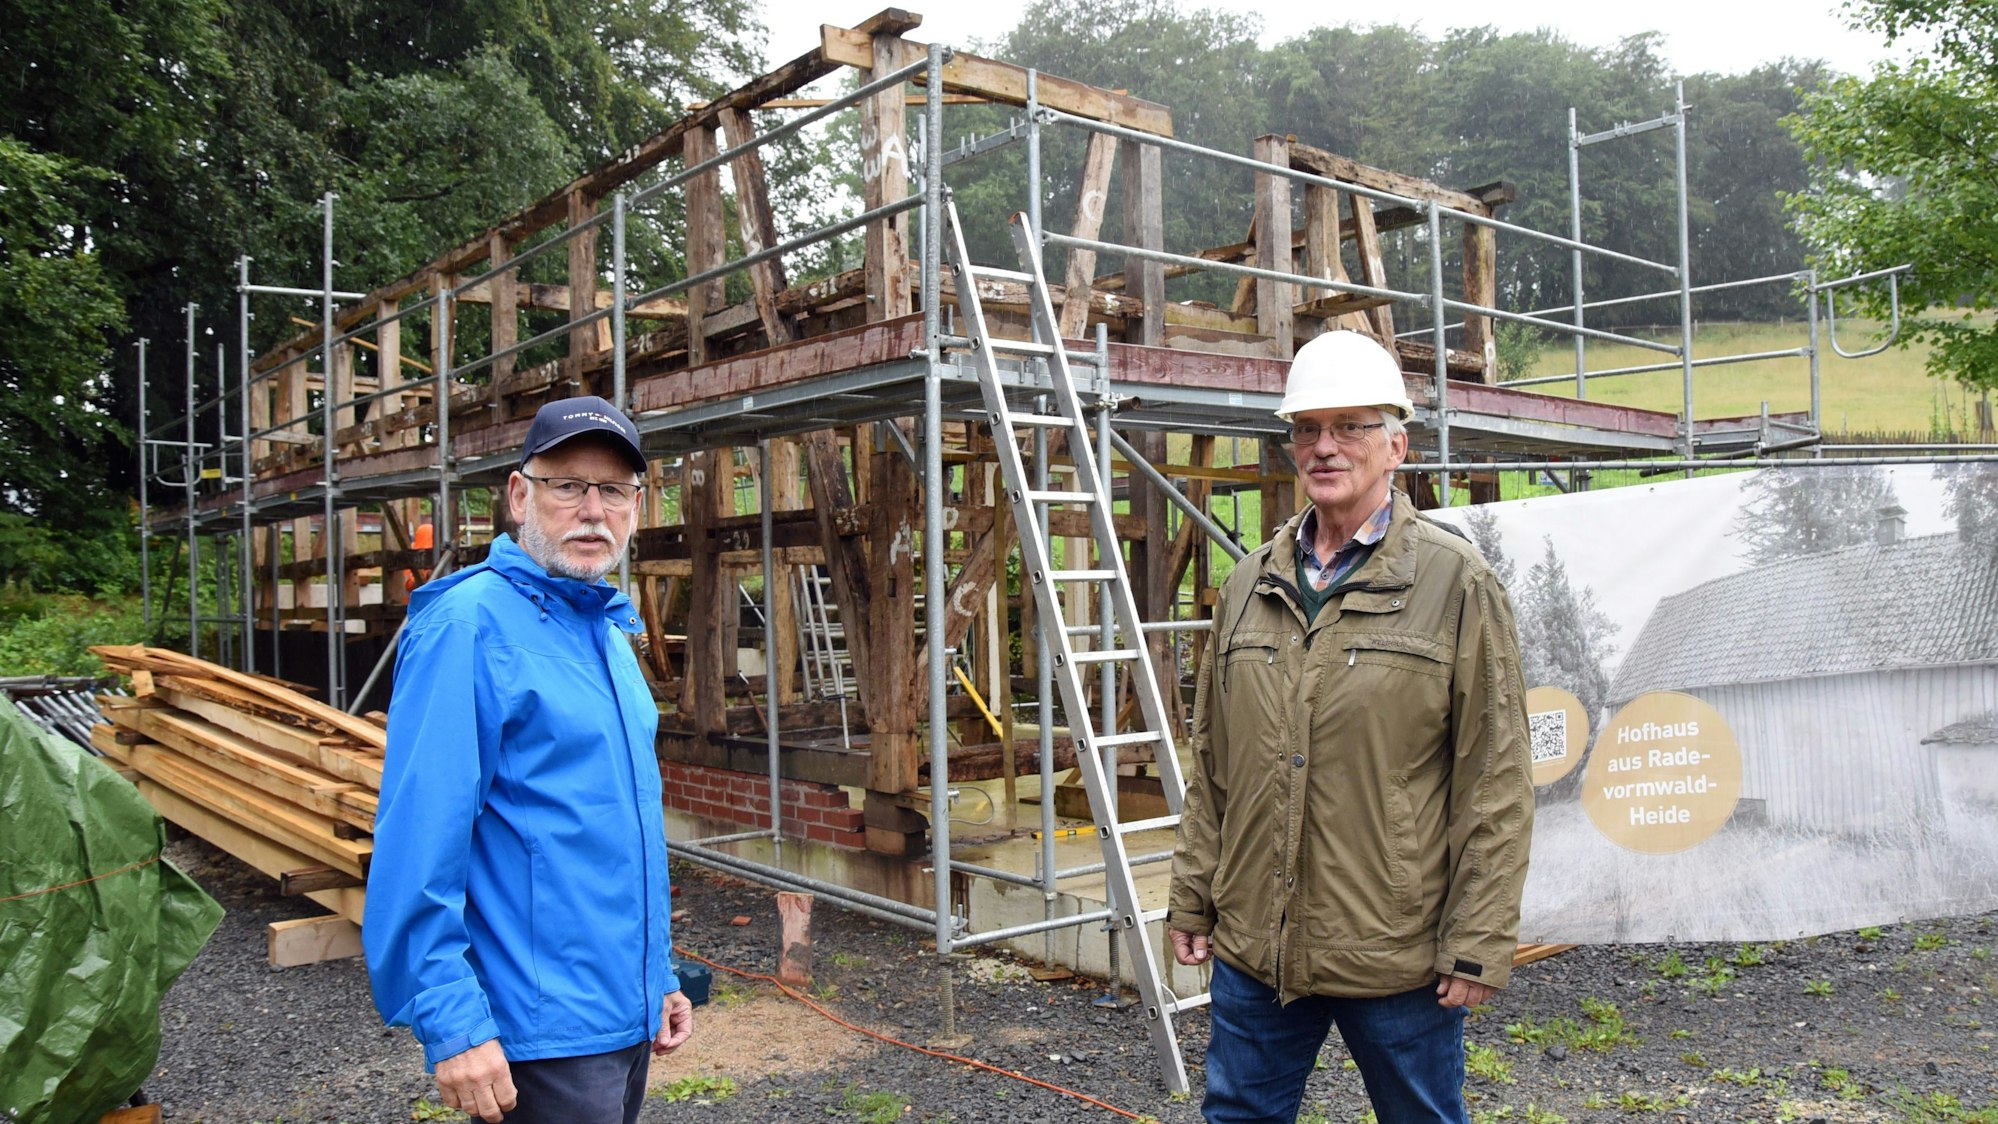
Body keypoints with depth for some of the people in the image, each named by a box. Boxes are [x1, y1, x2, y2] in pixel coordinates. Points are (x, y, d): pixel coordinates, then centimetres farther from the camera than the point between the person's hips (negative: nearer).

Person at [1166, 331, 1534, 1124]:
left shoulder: (1455, 582, -6)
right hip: (1253, 948, 4)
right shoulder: (1250, 584, 8)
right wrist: (1191, 900, 10)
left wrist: (1479, 947, -11)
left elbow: (1497, 782, -8)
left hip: (1398, 958, -4)